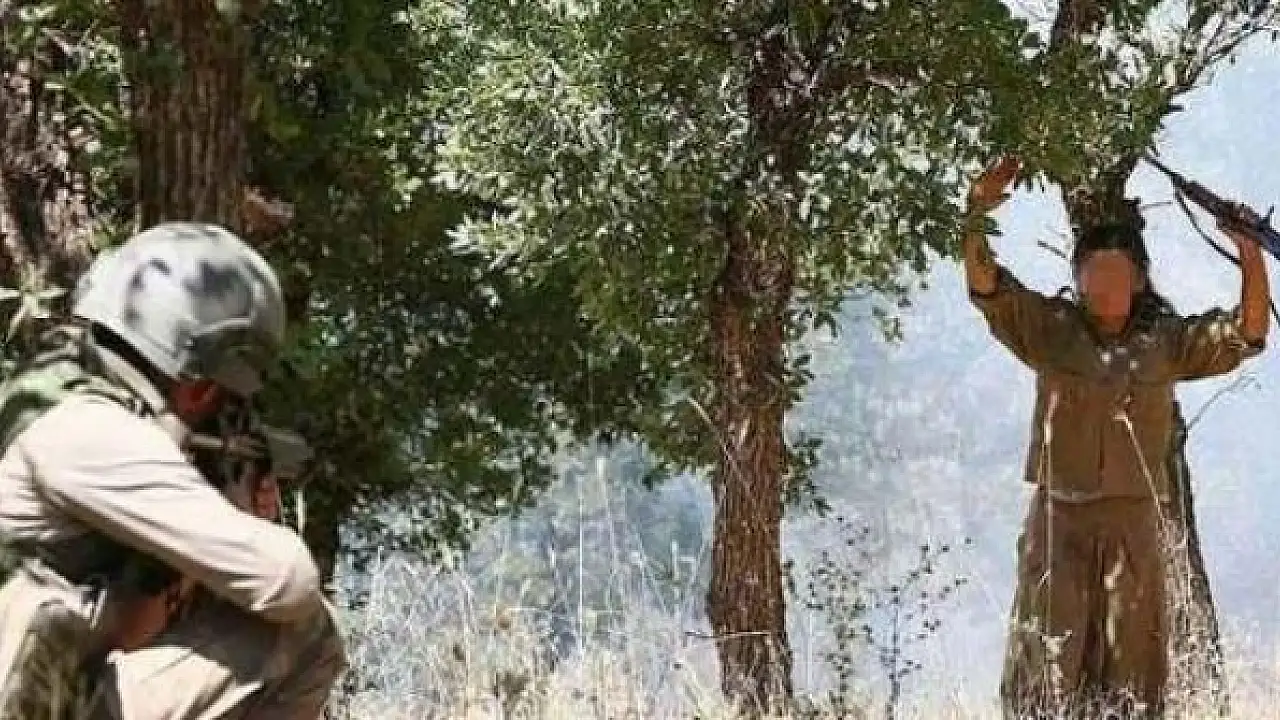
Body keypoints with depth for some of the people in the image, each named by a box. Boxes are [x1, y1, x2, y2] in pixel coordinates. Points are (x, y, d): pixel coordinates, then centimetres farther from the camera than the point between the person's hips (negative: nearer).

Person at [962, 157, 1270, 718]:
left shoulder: (1166, 341, 7)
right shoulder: (1050, 330, 4)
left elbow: (1245, 335, -1)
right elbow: (986, 288, -7)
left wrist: (1252, 260, -17)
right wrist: (977, 217, -23)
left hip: (1135, 522, 1)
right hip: (1058, 517, -1)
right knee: (1047, 674, -1)